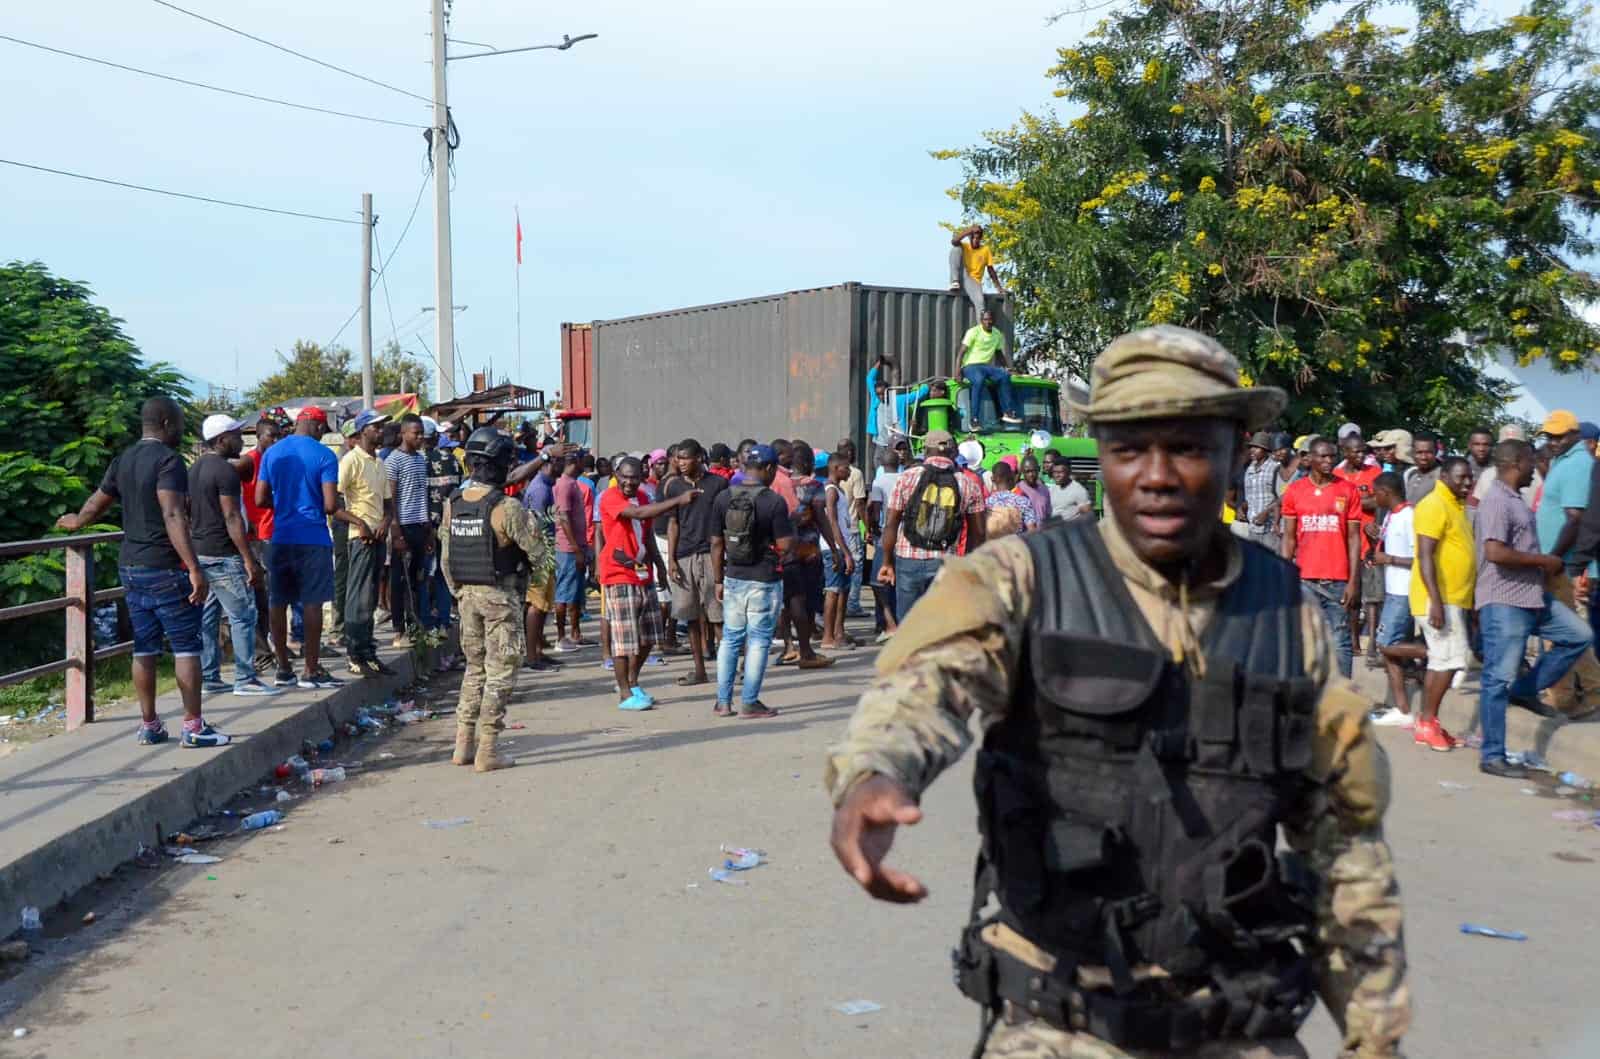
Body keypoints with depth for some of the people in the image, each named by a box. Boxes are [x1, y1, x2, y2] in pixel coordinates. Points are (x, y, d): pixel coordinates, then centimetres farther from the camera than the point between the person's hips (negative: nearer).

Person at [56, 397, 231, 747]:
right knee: (186, 647, -1)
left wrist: (76, 522, 46)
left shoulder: (122, 460, 11)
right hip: (166, 568, -8)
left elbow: (96, 502, 24)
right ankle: (193, 727, 0)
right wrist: (194, 569, -29)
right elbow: (173, 517, -24)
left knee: (144, 648, 11)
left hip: (130, 566, 8)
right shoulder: (167, 460, -14)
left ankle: (149, 726, 16)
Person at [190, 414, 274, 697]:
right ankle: (244, 680, -4)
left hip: (198, 554, 9)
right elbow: (232, 518, -19)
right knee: (243, 617, -4)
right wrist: (249, 561, -19)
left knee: (207, 618, 11)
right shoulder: (225, 470, -14)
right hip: (223, 556, -9)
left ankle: (208, 678, 14)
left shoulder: (194, 469, 15)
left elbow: (188, 515, 20)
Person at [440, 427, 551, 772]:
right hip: (500, 596, -6)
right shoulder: (506, 508, -18)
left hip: (467, 594, 6)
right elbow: (537, 550, -10)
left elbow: (446, 555, 9)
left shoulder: (453, 503, 2)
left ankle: (464, 744, 19)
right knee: (500, 672, 1)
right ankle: (487, 751, 2)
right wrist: (548, 576, 11)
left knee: (475, 667, 19)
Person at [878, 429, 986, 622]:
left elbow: (891, 524, -1)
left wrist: (887, 562, 6)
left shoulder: (908, 478, 0)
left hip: (908, 558, 0)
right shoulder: (968, 485, 3)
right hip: (945, 562, 1)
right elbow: (978, 532, 3)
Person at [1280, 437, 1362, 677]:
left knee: (1340, 642, 0)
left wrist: (1353, 581, -3)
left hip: (1338, 580, -1)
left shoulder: (1348, 491, 4)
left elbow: (1353, 538, 3)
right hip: (1304, 579, 1)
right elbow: (1289, 538, 9)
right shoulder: (1295, 491, 6)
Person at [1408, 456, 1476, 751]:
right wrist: (1436, 602, -26)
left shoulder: (1455, 505, 16)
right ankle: (1427, 723, -3)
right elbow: (1425, 557, -20)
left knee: (1440, 662, 11)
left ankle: (1426, 723, 16)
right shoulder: (1435, 506, -14)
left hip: (1453, 598, 10)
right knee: (1450, 661, -10)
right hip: (1439, 599, -10)